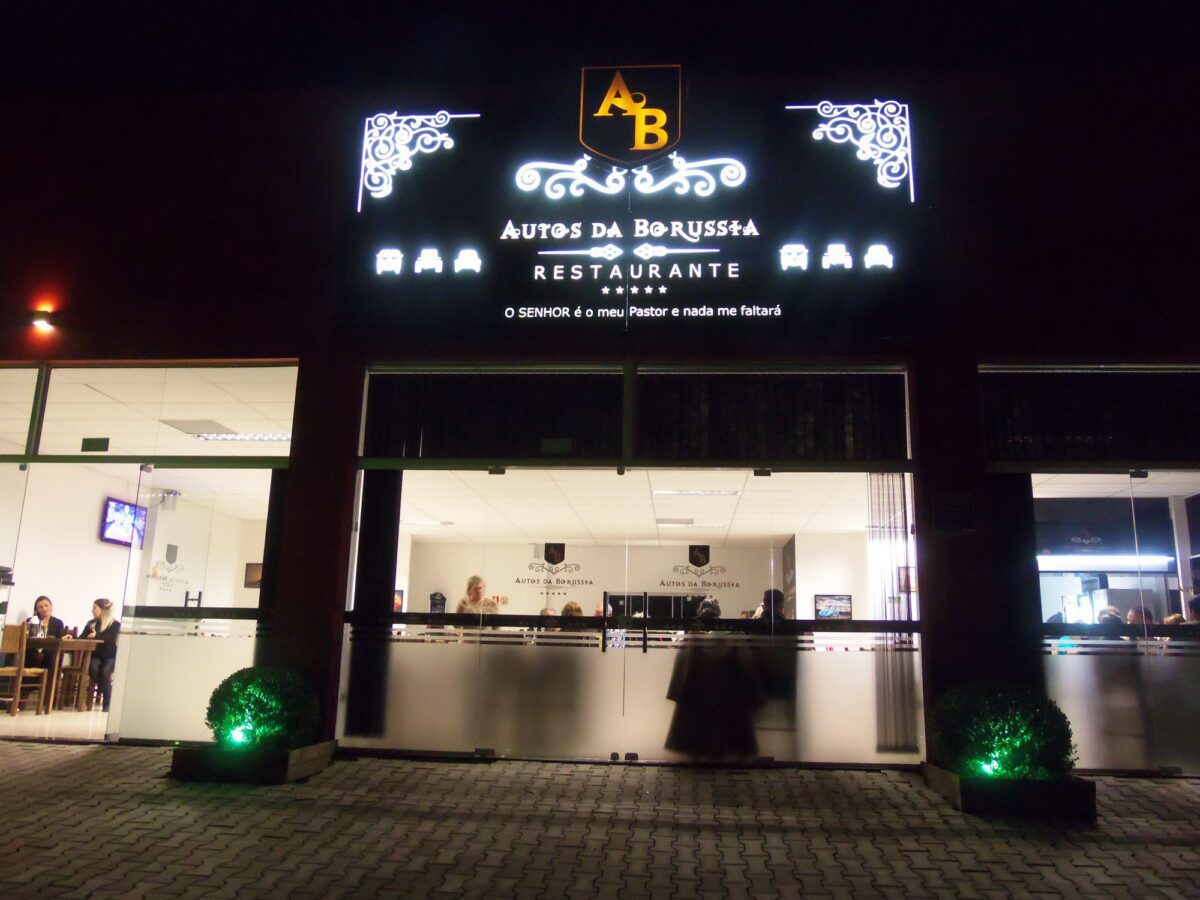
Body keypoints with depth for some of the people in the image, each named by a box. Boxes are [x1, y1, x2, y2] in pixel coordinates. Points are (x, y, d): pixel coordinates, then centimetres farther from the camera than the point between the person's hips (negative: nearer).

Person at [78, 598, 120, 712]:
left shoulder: (115, 624, -2)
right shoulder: (91, 623, 14)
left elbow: (111, 640, -16)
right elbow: (82, 638, 6)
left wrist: (96, 636, -20)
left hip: (110, 657, -3)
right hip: (95, 655, 3)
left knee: (104, 672, -33)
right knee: (93, 668, -32)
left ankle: (108, 701, -22)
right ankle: (101, 693, -14)